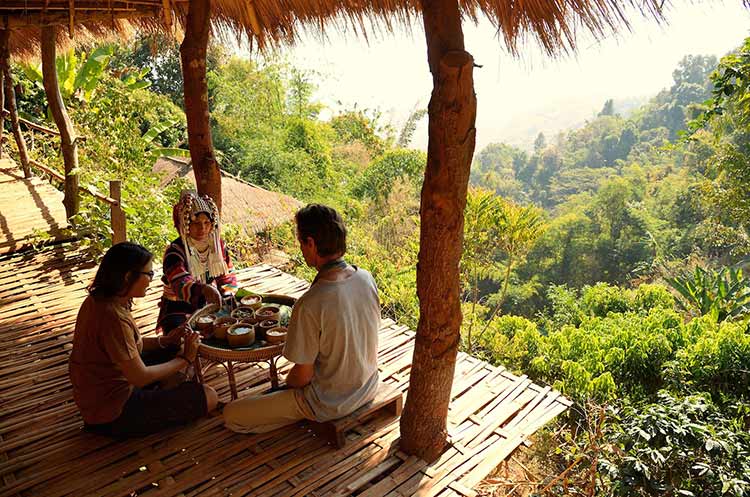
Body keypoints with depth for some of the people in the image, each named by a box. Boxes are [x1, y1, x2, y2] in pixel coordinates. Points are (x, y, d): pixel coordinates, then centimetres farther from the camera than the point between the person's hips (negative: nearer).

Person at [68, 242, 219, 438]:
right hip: (113, 414, -9)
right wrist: (185, 359, -12)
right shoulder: (113, 316, -30)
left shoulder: (99, 300, -1)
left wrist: (165, 341, 0)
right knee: (208, 397, -9)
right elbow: (140, 377, -25)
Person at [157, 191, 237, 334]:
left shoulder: (218, 245, 1)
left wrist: (225, 298, -10)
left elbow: (228, 278, 9)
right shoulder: (175, 251, -16)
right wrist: (203, 289, -51)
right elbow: (181, 285, -31)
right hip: (179, 310, -5)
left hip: (209, 306, 5)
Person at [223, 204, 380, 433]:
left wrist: (287, 383, 3)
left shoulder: (310, 305, -33)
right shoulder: (366, 278, -11)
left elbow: (303, 376, -21)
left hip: (328, 404, -7)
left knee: (231, 415, 6)